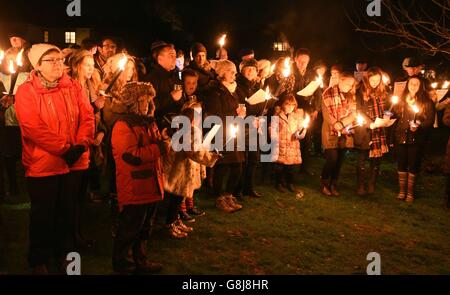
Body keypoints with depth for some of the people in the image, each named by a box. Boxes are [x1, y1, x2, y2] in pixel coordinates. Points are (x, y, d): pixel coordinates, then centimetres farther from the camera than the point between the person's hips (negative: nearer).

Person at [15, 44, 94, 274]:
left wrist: (81, 144, -16)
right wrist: (64, 148, -21)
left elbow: (87, 117, 0)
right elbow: (33, 128, -17)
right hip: (42, 164, -4)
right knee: (43, 215, 8)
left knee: (67, 212, 14)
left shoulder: (73, 87, 6)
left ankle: (64, 254, 32)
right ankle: (39, 260, 25)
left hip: (73, 162, 4)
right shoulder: (26, 91, -8)